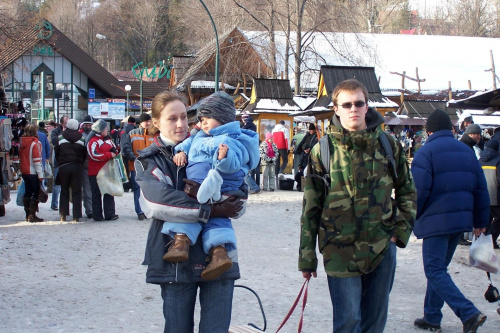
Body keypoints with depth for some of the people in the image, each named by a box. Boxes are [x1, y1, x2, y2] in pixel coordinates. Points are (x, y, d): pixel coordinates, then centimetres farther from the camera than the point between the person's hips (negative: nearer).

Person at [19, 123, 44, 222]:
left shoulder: (22, 143, 7)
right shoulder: (35, 143, -14)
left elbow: (20, 157, 12)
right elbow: (37, 161, -17)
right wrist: (40, 175, -15)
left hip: (24, 172, 7)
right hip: (33, 173, -7)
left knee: (27, 192, 14)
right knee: (36, 193, -1)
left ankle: (28, 214, 18)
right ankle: (32, 215, -6)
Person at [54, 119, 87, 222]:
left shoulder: (60, 138, 1)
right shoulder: (81, 138, 1)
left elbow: (56, 152, 5)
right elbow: (84, 154, 4)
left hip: (63, 167, 0)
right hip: (77, 166, 0)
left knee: (64, 191, 10)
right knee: (76, 192, 3)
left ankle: (63, 215, 8)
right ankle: (76, 216, 0)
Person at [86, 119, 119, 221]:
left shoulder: (108, 140, 16)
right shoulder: (93, 141, -10)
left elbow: (114, 150, 22)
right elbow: (94, 155, -21)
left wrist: (114, 152, -4)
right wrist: (109, 155, -14)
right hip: (96, 173, -7)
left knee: (109, 193, 5)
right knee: (97, 194, 0)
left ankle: (110, 214, 8)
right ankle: (97, 216, 5)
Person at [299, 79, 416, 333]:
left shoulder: (388, 145, 3)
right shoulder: (323, 150, -3)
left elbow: (407, 191, 14)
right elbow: (310, 207, 0)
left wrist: (401, 230, 1)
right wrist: (307, 257, 0)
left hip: (382, 247, 3)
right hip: (341, 251, -2)